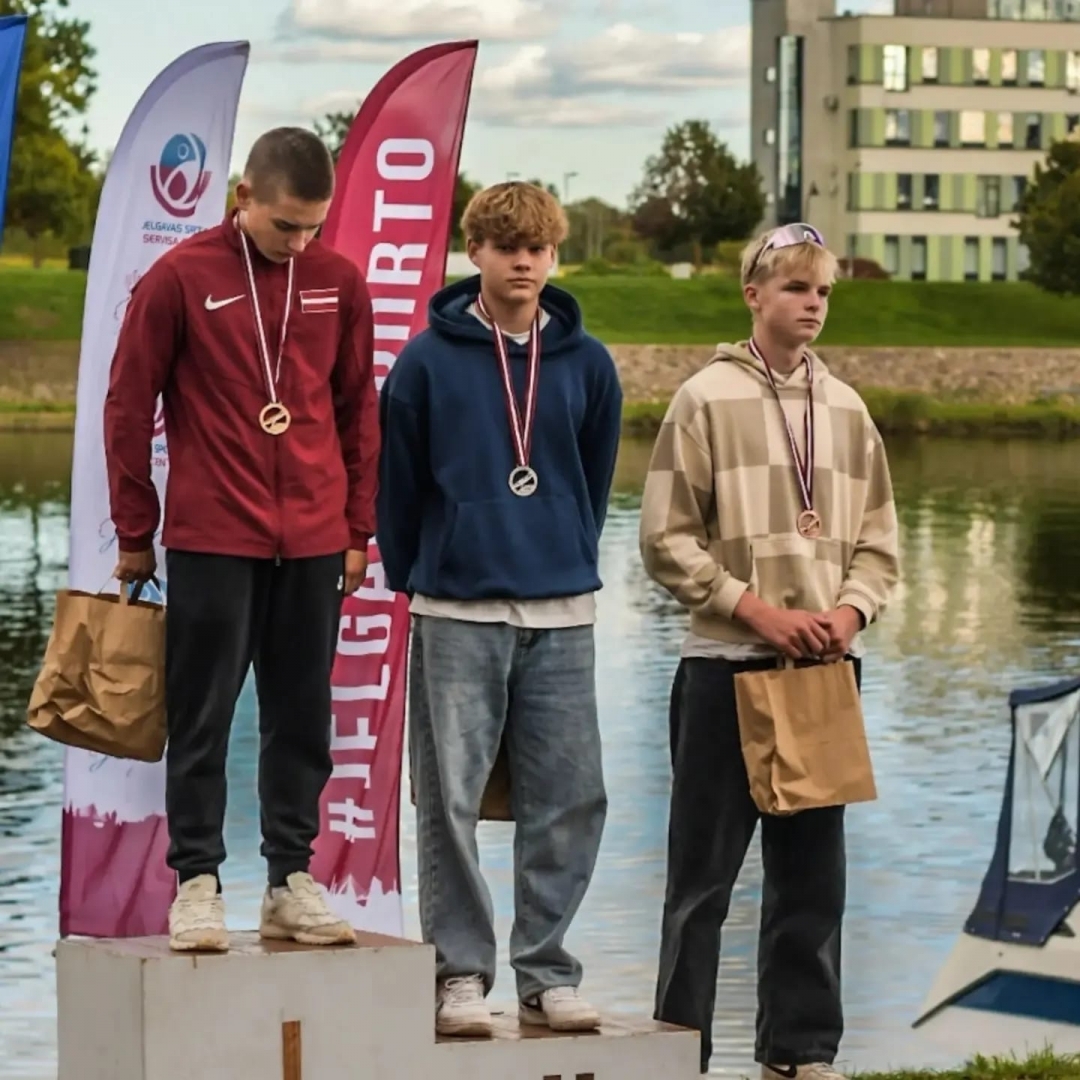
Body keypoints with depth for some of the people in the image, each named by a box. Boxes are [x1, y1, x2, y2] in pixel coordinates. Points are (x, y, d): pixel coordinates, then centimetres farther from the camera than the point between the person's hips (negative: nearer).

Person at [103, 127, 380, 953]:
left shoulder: (339, 283, 5)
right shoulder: (181, 278, -5)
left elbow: (358, 410, 12)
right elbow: (129, 405, 0)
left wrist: (359, 528, 10)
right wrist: (135, 532, 1)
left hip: (314, 544, 3)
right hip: (211, 541, -3)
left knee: (303, 719, 8)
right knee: (202, 719, 2)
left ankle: (292, 880, 16)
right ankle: (197, 881, 8)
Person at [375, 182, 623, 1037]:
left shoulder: (587, 364, 4)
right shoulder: (429, 360, -4)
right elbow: (397, 483, 4)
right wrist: (413, 579, 8)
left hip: (562, 614, 3)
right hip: (456, 614, -2)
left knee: (569, 802, 3)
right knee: (451, 803, 0)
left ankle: (547, 973, 13)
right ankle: (460, 973, 8)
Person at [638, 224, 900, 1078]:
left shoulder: (845, 409, 10)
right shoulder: (706, 399, -3)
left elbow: (877, 540, 12)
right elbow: (667, 540, -7)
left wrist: (850, 610, -6)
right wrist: (757, 609, -14)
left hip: (827, 668, 4)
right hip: (727, 664, -4)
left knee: (813, 871, 9)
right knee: (704, 870, 2)